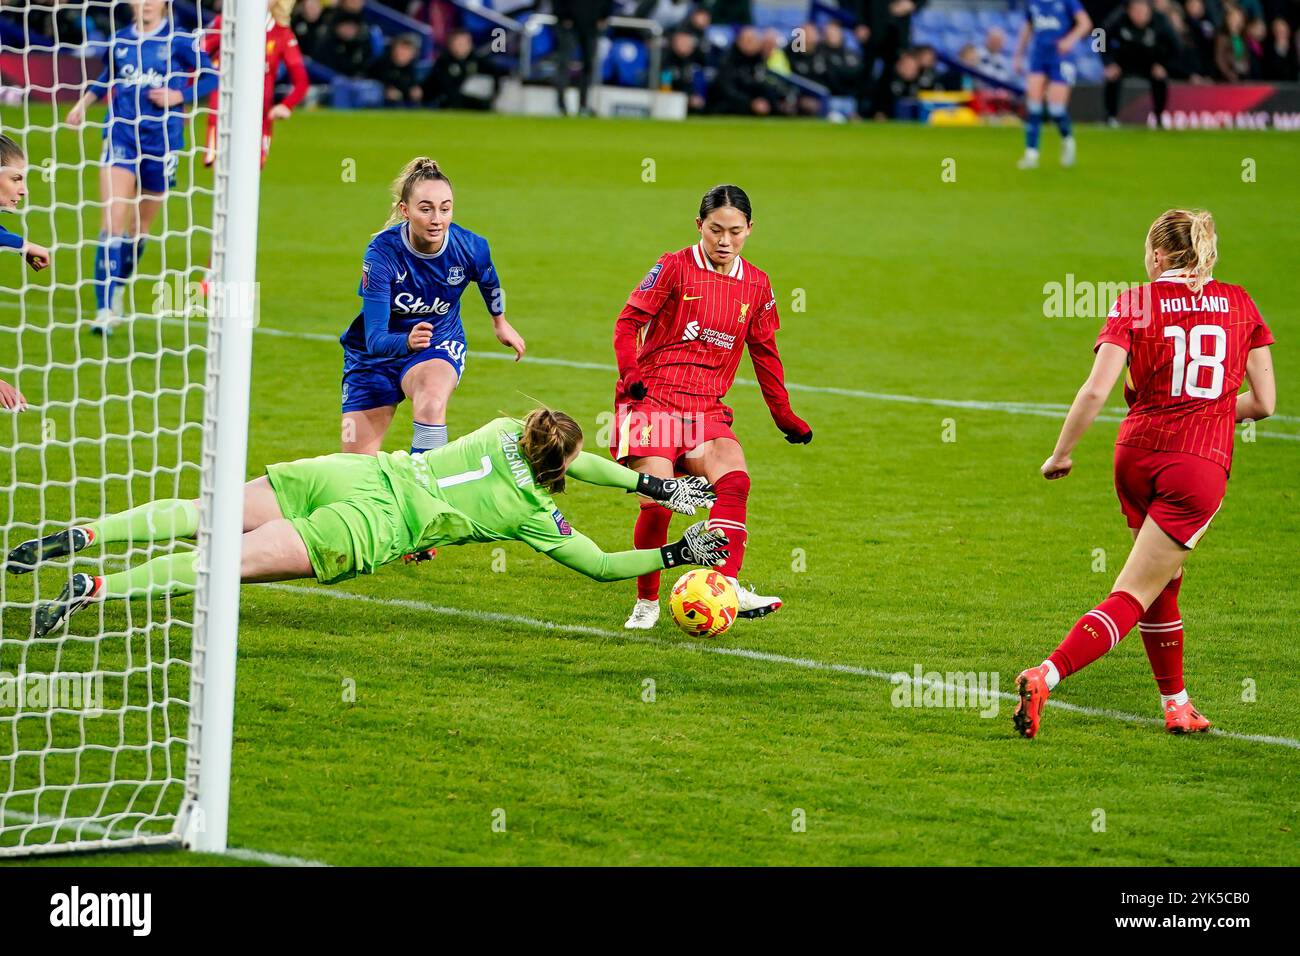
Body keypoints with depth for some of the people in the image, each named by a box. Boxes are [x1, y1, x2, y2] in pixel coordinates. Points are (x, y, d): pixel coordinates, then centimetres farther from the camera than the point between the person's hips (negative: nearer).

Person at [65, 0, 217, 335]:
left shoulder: (180, 41, -4)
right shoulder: (120, 41, 5)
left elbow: (209, 77, 2)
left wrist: (179, 96, -12)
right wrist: (84, 102, 15)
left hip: (161, 140, 0)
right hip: (121, 134, 0)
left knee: (140, 226, 11)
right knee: (113, 219, -15)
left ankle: (117, 291, 35)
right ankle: (105, 309, -17)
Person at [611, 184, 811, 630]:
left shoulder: (756, 285, 10)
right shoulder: (675, 268, -1)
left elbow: (764, 353, 19)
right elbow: (629, 322, 0)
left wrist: (784, 416, 20)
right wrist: (631, 373, -15)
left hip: (706, 409, 3)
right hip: (651, 402, -3)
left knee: (734, 479, -24)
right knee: (659, 501, -16)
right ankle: (646, 602, 3)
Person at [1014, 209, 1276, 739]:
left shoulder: (1136, 303, 1)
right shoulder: (1239, 303, 5)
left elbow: (1096, 390, -11)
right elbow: (1264, 402, 7)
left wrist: (1060, 455, -1)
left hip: (1136, 455, 2)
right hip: (1201, 464, -2)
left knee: (1164, 585, 22)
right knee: (1134, 593, -4)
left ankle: (1176, 704, 29)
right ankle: (1046, 677, -21)